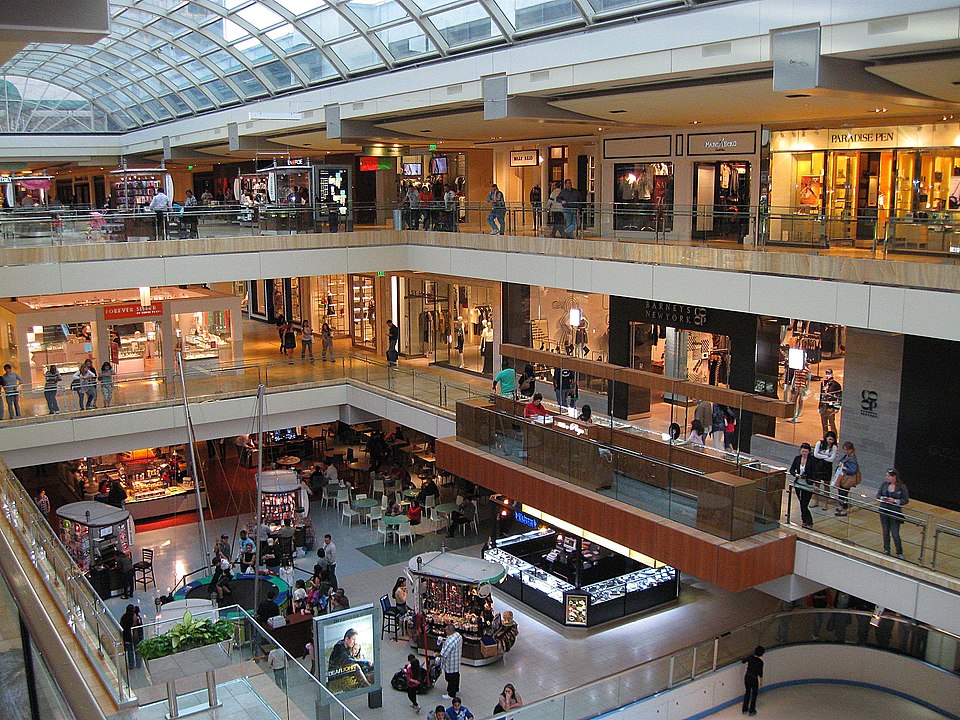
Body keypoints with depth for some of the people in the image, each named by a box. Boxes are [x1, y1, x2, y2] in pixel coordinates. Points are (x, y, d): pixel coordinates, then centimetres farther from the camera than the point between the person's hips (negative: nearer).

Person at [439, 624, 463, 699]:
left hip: (450, 663, -9)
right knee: (456, 676, 26)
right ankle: (456, 690, 44)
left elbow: (443, 654, -31)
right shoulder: (458, 635, -6)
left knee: (451, 679, 7)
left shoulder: (450, 641, -36)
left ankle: (451, 695, 22)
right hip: (457, 661, 9)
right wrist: (445, 642, 8)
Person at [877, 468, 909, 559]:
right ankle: (886, 550, 29)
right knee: (885, 532, 14)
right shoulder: (884, 484, 0)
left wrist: (894, 500, -20)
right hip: (884, 511, 4)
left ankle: (899, 553, 12)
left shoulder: (902, 487, -11)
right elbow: (878, 495, 9)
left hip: (895, 513, -4)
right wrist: (882, 498, -13)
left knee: (895, 534, -3)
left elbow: (906, 500, -7)